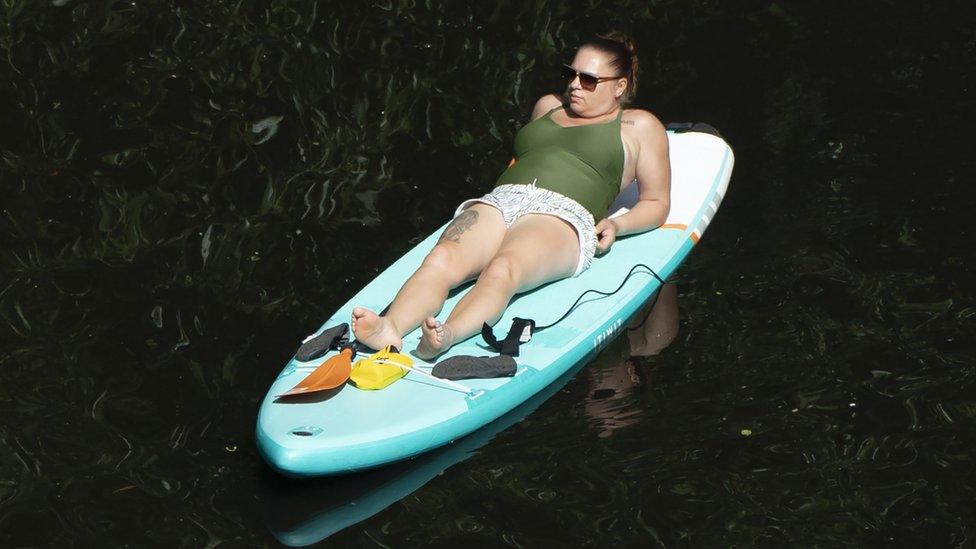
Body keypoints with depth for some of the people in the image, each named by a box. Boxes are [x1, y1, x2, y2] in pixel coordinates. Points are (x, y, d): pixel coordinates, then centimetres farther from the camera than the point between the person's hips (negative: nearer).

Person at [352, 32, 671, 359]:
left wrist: (616, 225, -1)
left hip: (562, 218, -4)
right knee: (441, 260, -31)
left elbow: (657, 204, 19)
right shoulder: (548, 106, 34)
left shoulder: (638, 126, 21)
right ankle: (390, 329, -57)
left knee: (503, 269, -40)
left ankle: (447, 336, -66)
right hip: (499, 201, 4)